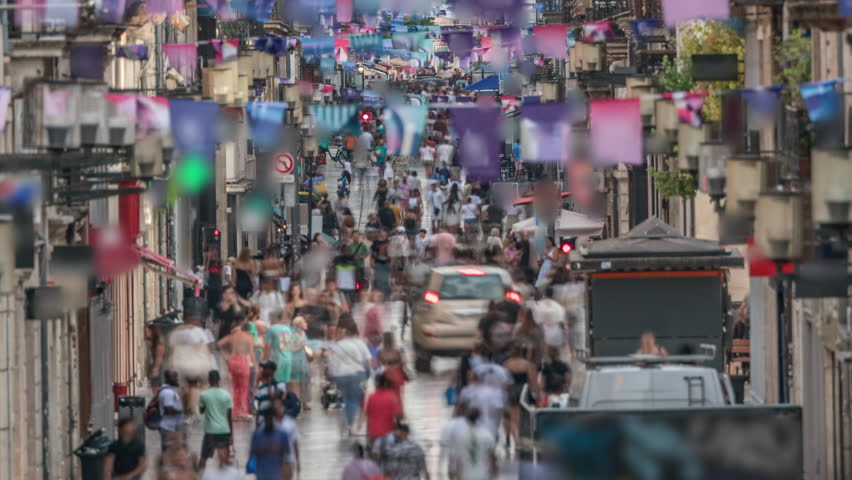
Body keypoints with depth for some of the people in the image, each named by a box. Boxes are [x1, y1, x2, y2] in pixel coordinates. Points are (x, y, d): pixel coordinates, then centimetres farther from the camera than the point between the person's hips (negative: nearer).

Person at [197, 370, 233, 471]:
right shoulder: (226, 395, -3)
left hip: (210, 431, -1)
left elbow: (201, 411, 10)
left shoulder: (204, 395, -5)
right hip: (225, 431, 1)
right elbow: (230, 416, -1)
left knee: (203, 457, 8)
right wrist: (231, 434, 5)